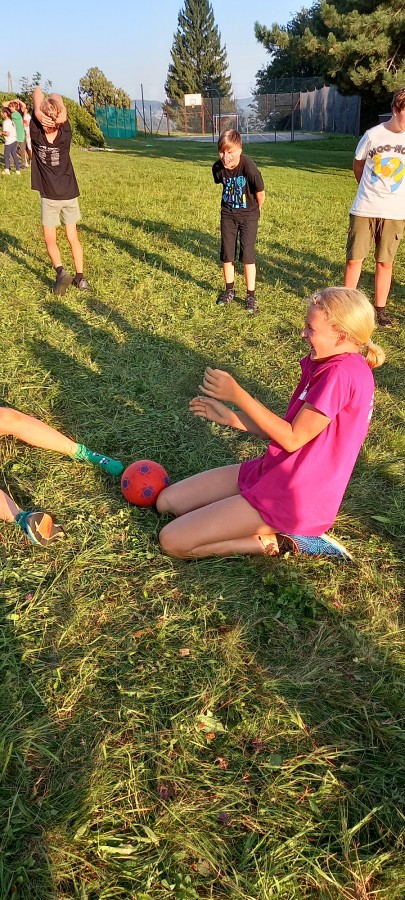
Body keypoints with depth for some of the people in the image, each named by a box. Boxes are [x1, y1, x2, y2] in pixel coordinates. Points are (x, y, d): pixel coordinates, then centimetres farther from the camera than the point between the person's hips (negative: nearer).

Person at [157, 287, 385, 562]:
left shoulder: (343, 373, -22)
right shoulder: (326, 364, 9)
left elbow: (293, 439, -20)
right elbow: (289, 430, 9)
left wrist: (238, 395, -18)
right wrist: (230, 417, 2)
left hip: (292, 497, -10)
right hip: (270, 472, 10)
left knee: (173, 541, -12)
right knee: (167, 501, 10)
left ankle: (277, 543, -3)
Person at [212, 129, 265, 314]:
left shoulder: (249, 168, -28)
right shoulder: (217, 168, -14)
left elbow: (260, 193, -14)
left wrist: (255, 210, 3)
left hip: (248, 215, -4)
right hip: (228, 214, 4)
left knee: (247, 255, -4)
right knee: (227, 254, 8)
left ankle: (251, 296, 7)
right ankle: (229, 290, 26)